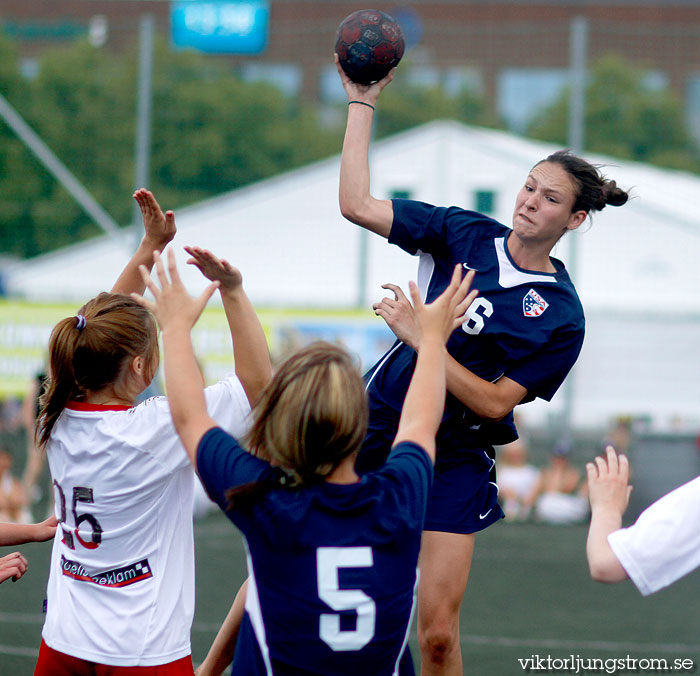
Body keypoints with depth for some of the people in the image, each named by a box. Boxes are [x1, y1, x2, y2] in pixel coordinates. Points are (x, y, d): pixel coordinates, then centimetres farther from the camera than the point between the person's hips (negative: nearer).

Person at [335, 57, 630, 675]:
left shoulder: (562, 315, -8)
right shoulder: (467, 234, -1)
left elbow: (496, 402, -14)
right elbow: (357, 205, -5)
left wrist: (420, 336, -22)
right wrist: (363, 102, -7)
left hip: (456, 459, -2)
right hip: (375, 421, 2)